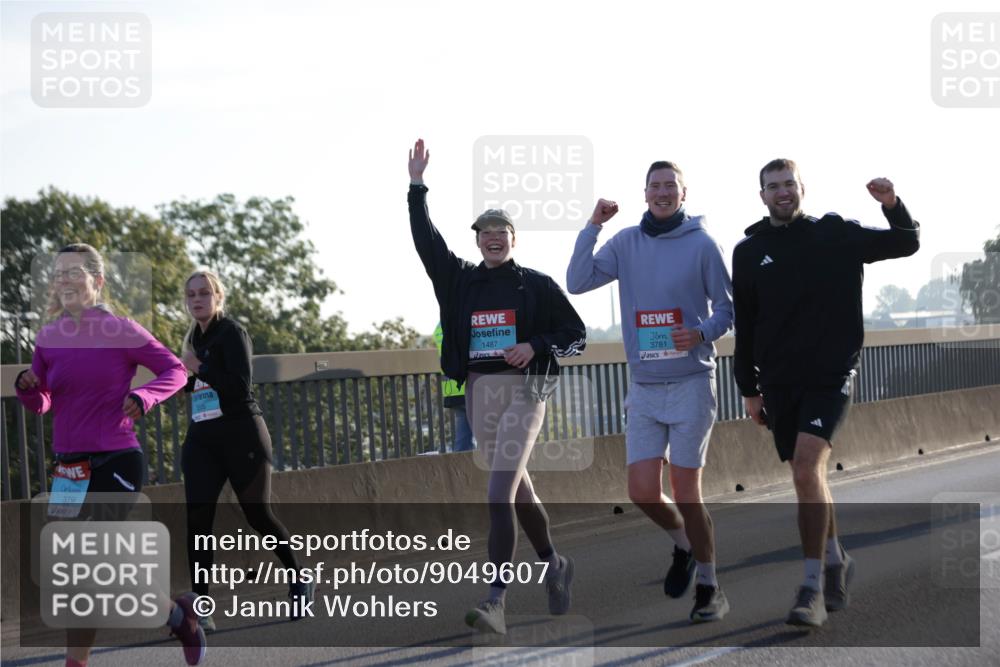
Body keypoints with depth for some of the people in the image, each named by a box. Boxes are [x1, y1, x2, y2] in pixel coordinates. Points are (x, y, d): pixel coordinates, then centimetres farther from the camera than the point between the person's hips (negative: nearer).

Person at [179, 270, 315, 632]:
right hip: (202, 440, 7)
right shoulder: (195, 337, 14)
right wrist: (185, 376, 5)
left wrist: (199, 369, -18)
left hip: (242, 437, -7)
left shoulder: (232, 333, -9)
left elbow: (240, 385, -20)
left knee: (258, 514, 2)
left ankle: (301, 579, 24)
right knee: (197, 520, -5)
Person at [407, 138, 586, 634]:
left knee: (499, 496, -16)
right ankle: (554, 565, 39)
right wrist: (417, 186, -1)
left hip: (523, 391, -5)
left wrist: (536, 347, -12)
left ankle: (495, 602, -21)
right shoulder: (460, 280, 11)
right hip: (479, 393, 5)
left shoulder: (537, 285, 2)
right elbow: (426, 241, 4)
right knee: (517, 486, 16)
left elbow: (576, 335, 5)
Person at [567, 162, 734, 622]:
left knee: (686, 494, -4)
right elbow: (577, 283, -3)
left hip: (691, 382, -4)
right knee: (643, 492, 0)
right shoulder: (626, 243, 5)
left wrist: (703, 333, -19)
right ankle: (683, 543, 31)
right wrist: (593, 227, -9)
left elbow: (727, 307, 0)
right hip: (643, 387, 4)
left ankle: (709, 589, 10)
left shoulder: (702, 244, -5)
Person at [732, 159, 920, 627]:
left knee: (806, 468, -20)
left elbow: (908, 243, 11)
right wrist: (749, 389, 9)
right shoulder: (749, 251, 6)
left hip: (831, 375, -3)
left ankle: (812, 587, -19)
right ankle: (836, 561, 32)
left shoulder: (836, 235, 2)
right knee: (807, 475, 10)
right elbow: (744, 326, 11)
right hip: (779, 381, 3)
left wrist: (892, 205, -8)